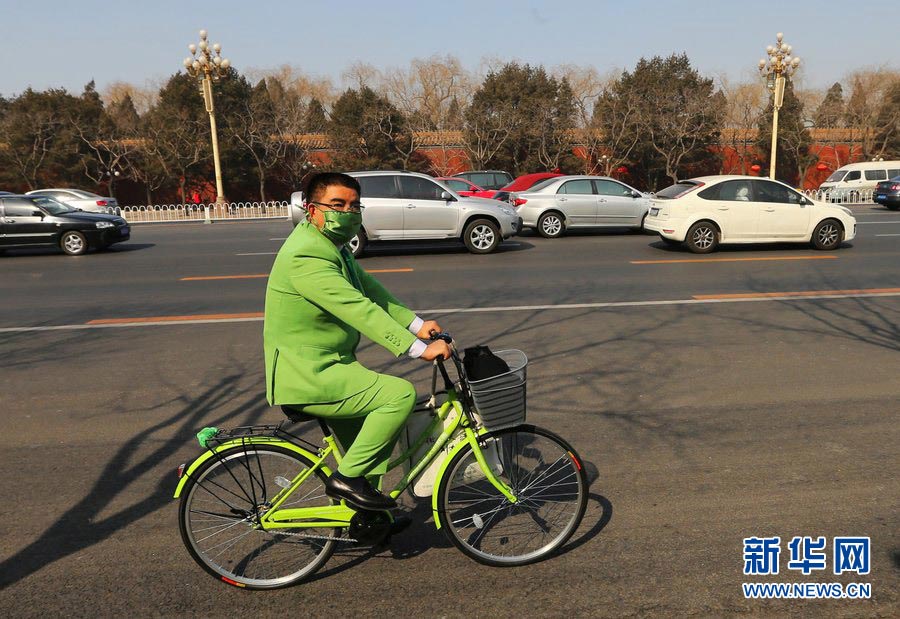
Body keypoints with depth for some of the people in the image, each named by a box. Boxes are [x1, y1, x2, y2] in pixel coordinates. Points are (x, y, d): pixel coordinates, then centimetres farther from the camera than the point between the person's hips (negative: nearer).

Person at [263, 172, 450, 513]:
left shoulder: (331, 244, 11)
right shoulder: (307, 255, -23)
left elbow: (369, 290, 8)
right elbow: (358, 310, -31)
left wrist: (416, 324, -2)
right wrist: (419, 349, -32)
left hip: (325, 365, 11)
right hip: (308, 376, -11)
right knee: (400, 394, -20)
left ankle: (365, 515, 37)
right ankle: (346, 478, -7)